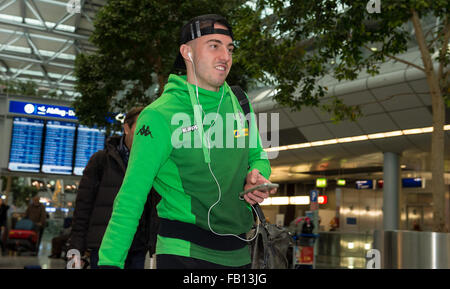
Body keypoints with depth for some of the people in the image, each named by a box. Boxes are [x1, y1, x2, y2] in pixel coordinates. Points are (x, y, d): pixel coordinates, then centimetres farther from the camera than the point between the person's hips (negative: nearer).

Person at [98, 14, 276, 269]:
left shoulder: (238, 102, 3)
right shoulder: (160, 115, -14)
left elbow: (258, 157, 17)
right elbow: (131, 196, -15)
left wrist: (258, 176, -6)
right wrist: (110, 261, -20)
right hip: (183, 253, -6)